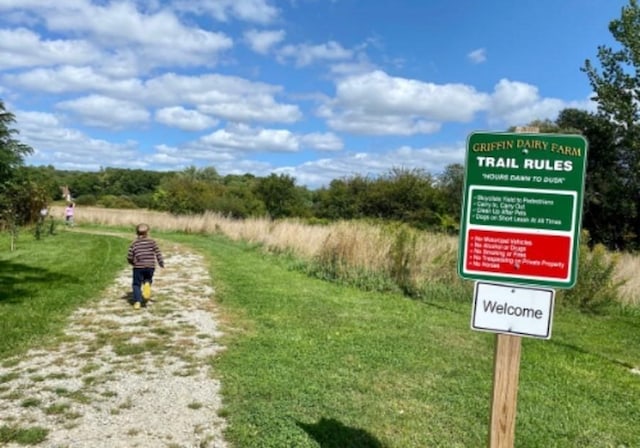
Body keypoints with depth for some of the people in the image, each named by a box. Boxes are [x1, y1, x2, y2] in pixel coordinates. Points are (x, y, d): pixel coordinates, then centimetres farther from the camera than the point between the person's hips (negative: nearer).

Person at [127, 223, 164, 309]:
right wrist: (161, 263, 6)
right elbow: (158, 253, -2)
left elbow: (129, 257, 1)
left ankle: (137, 301, -2)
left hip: (138, 267, -1)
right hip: (150, 267, 1)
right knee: (148, 280, 24)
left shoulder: (134, 243, 1)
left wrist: (133, 263, 20)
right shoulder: (152, 241, 2)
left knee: (136, 284, 9)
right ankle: (147, 284, -10)